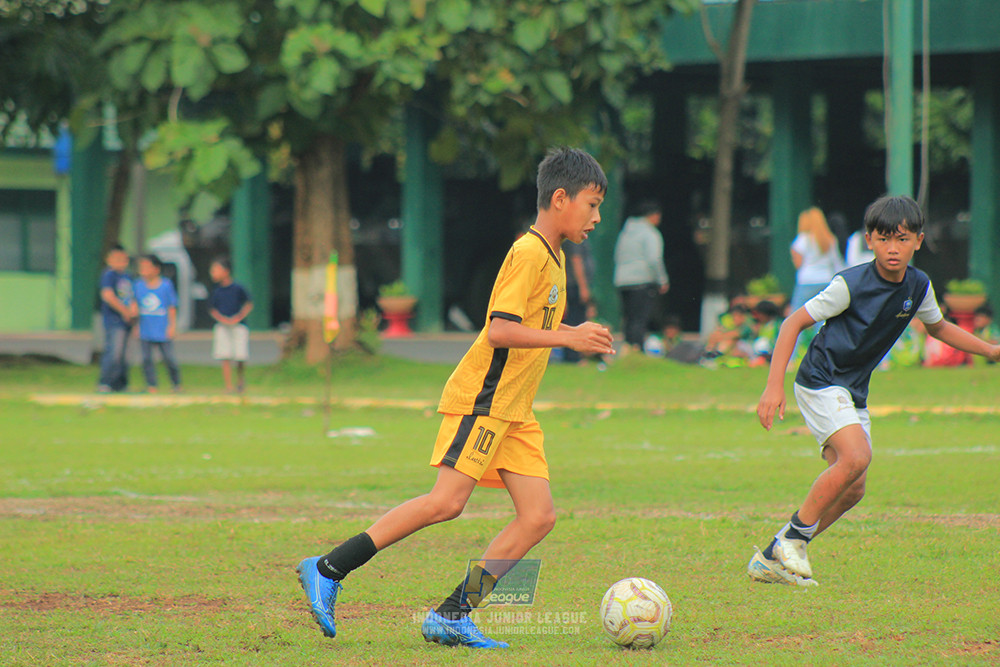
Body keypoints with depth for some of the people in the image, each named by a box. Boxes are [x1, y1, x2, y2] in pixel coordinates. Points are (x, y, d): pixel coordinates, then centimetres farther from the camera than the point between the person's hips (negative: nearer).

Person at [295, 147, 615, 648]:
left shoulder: (552, 257, 18)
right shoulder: (529, 253, -13)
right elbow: (499, 330, -23)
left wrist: (573, 334, 14)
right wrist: (566, 339, -20)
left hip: (513, 410, 10)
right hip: (480, 399, -10)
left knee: (538, 516, -3)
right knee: (447, 502, -18)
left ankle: (452, 616, -3)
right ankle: (327, 570, -10)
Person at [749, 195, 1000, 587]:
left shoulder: (918, 286, 0)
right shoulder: (850, 285, -19)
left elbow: (938, 327, 22)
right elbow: (795, 322, -14)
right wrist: (774, 385, -20)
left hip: (854, 392, 7)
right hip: (821, 381, -7)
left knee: (852, 490, 3)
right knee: (856, 456, -27)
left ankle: (772, 560, 12)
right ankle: (794, 536, -14)